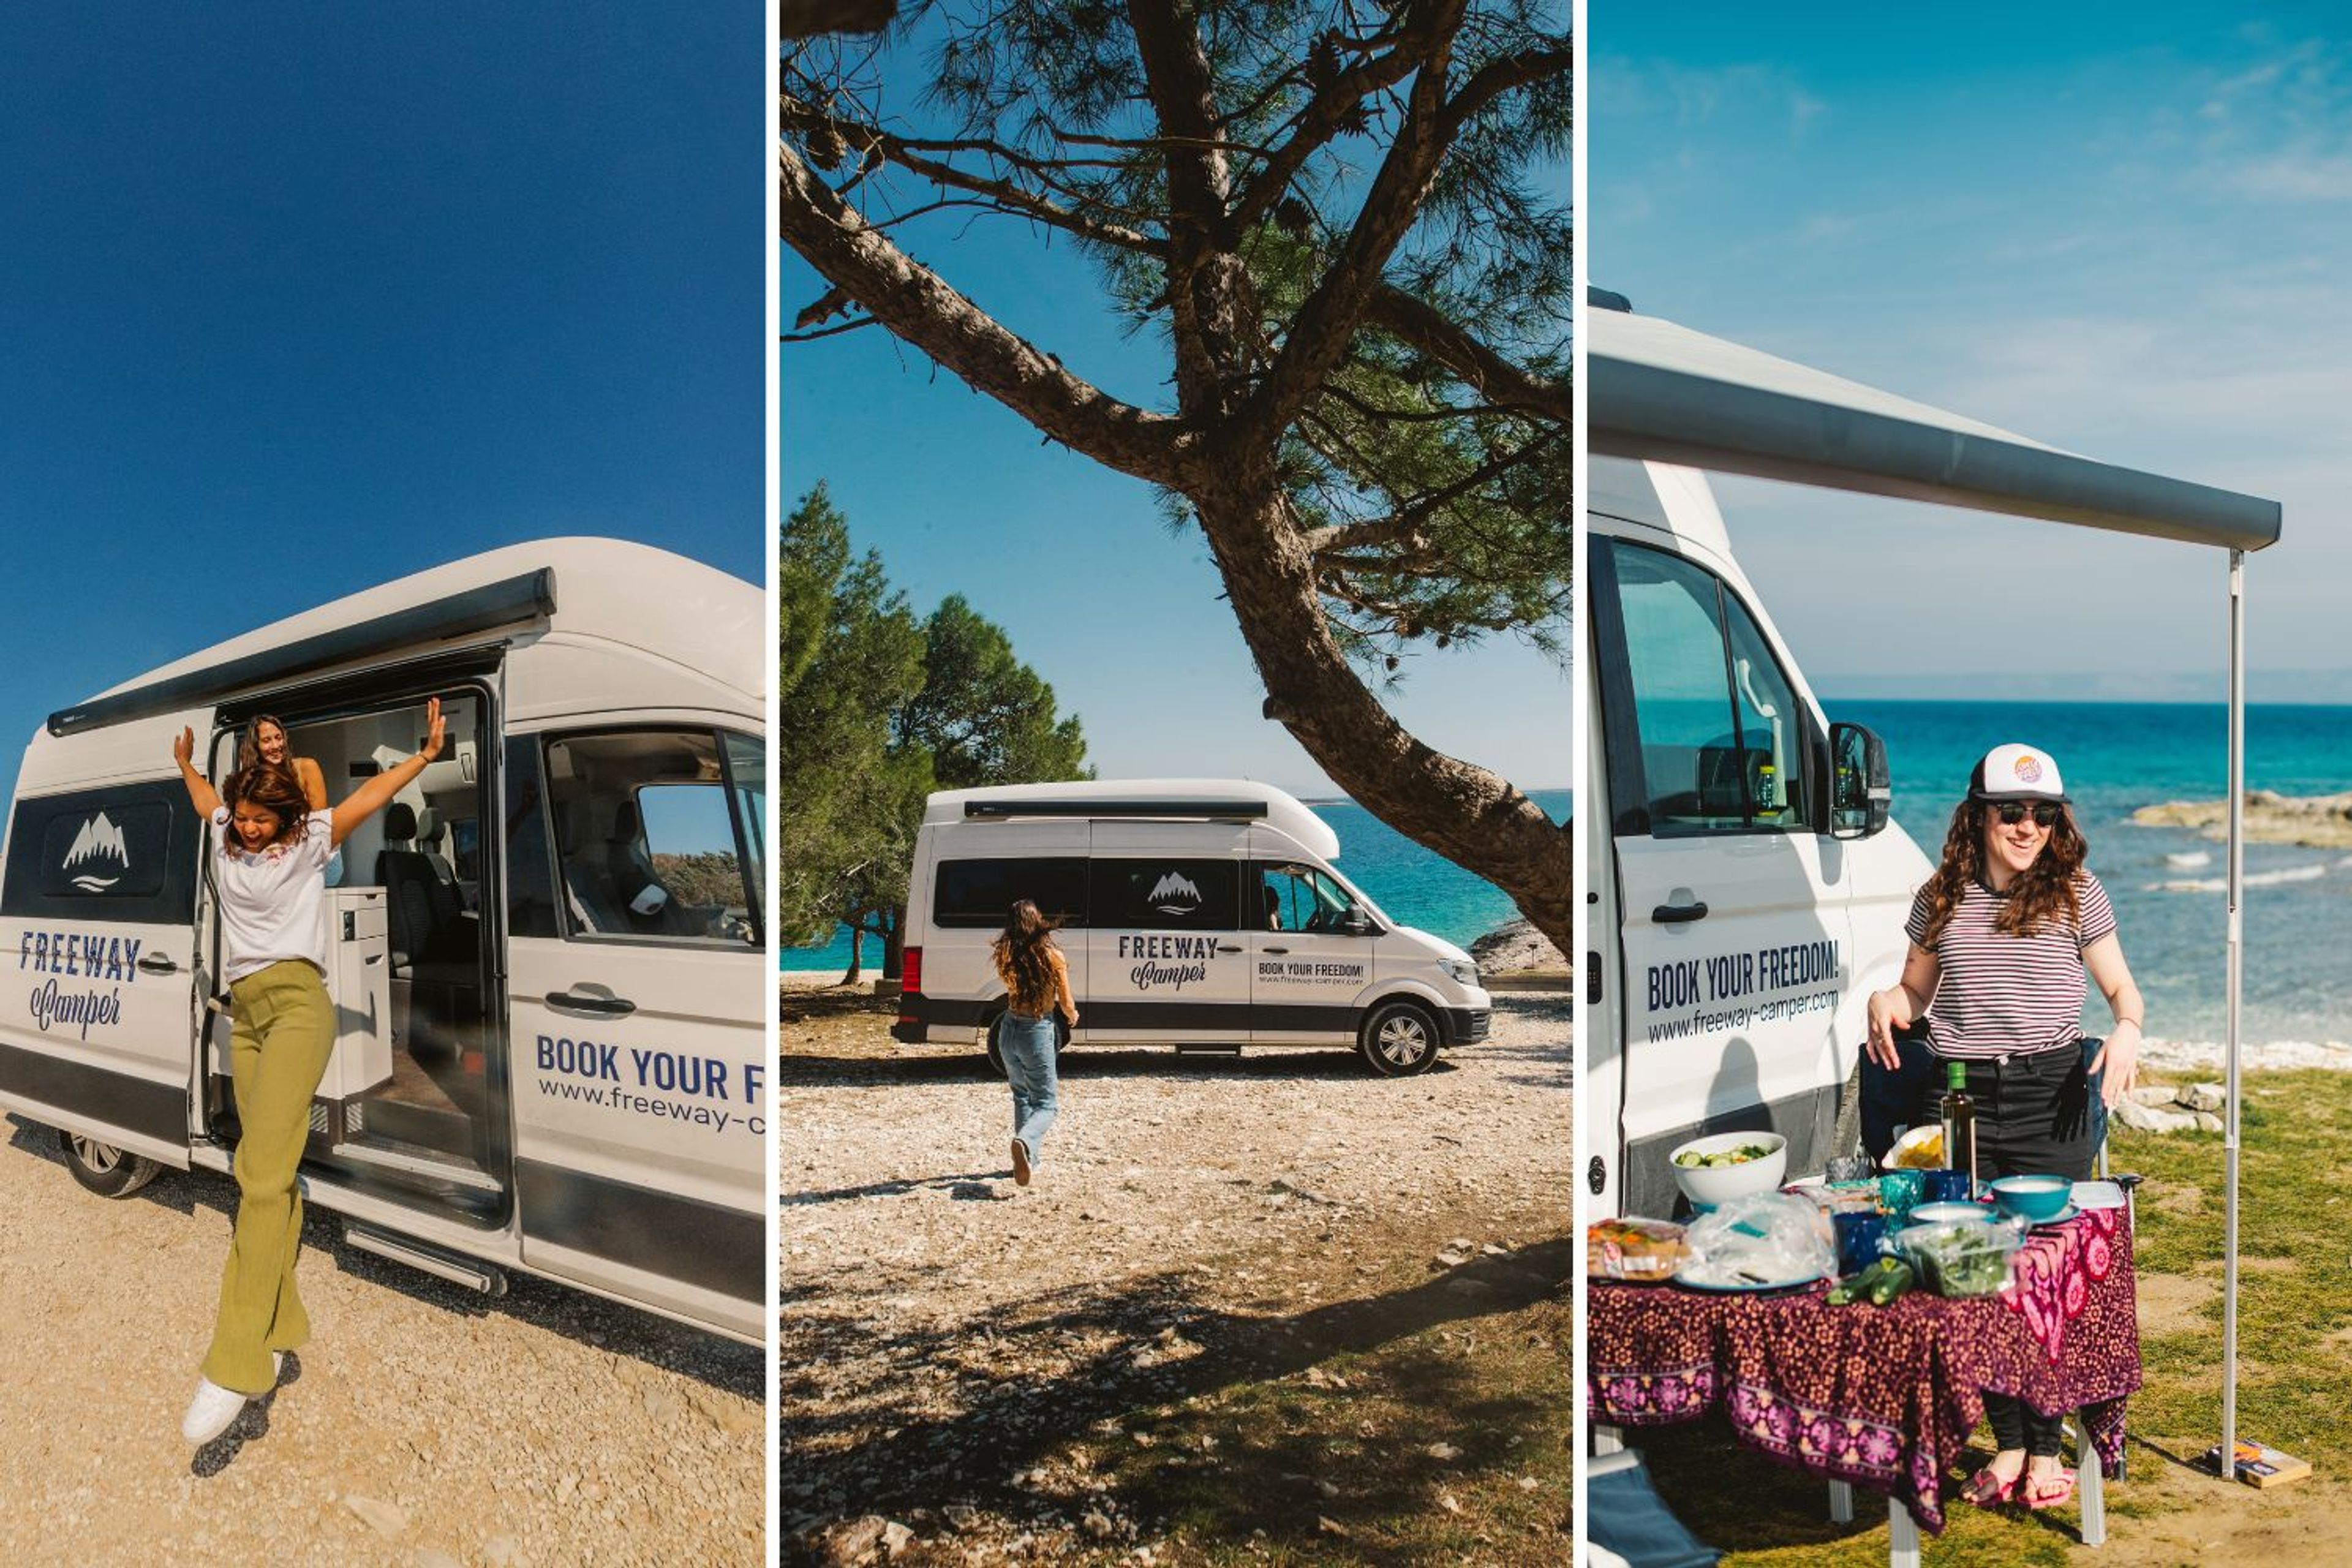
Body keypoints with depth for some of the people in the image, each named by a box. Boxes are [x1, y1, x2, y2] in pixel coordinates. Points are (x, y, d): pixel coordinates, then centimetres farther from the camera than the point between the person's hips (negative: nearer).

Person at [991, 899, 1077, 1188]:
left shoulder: (1006, 956, -5)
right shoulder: (1053, 956, -13)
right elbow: (1066, 1004, -3)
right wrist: (1073, 1016, 17)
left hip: (1009, 1031, 4)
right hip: (1037, 1033, -4)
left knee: (1022, 1096, 25)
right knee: (1046, 1104, 4)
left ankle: (1029, 1155, 24)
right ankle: (1025, 1142, -25)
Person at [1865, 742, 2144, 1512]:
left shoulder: (2078, 894, 4)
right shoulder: (1941, 899, 8)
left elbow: (2123, 988, 8)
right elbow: (1917, 989, 17)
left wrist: (2128, 1030, -14)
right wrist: (1885, 1001, -5)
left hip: (2051, 1094, -2)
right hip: (1959, 1098, 2)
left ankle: (2046, 1450, 15)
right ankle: (2007, 1443, 20)